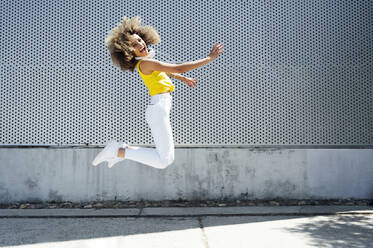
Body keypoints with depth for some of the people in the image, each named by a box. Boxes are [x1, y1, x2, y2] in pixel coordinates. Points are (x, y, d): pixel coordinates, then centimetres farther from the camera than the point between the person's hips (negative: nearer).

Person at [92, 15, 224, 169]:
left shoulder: (147, 60, 15)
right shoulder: (145, 63, -12)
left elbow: (165, 71, 36)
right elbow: (179, 68, -15)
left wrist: (183, 79, 43)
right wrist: (209, 59, -10)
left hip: (160, 109, 10)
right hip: (158, 109, -10)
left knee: (168, 158, 16)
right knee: (163, 161, -13)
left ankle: (123, 149, 17)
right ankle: (117, 150, -7)